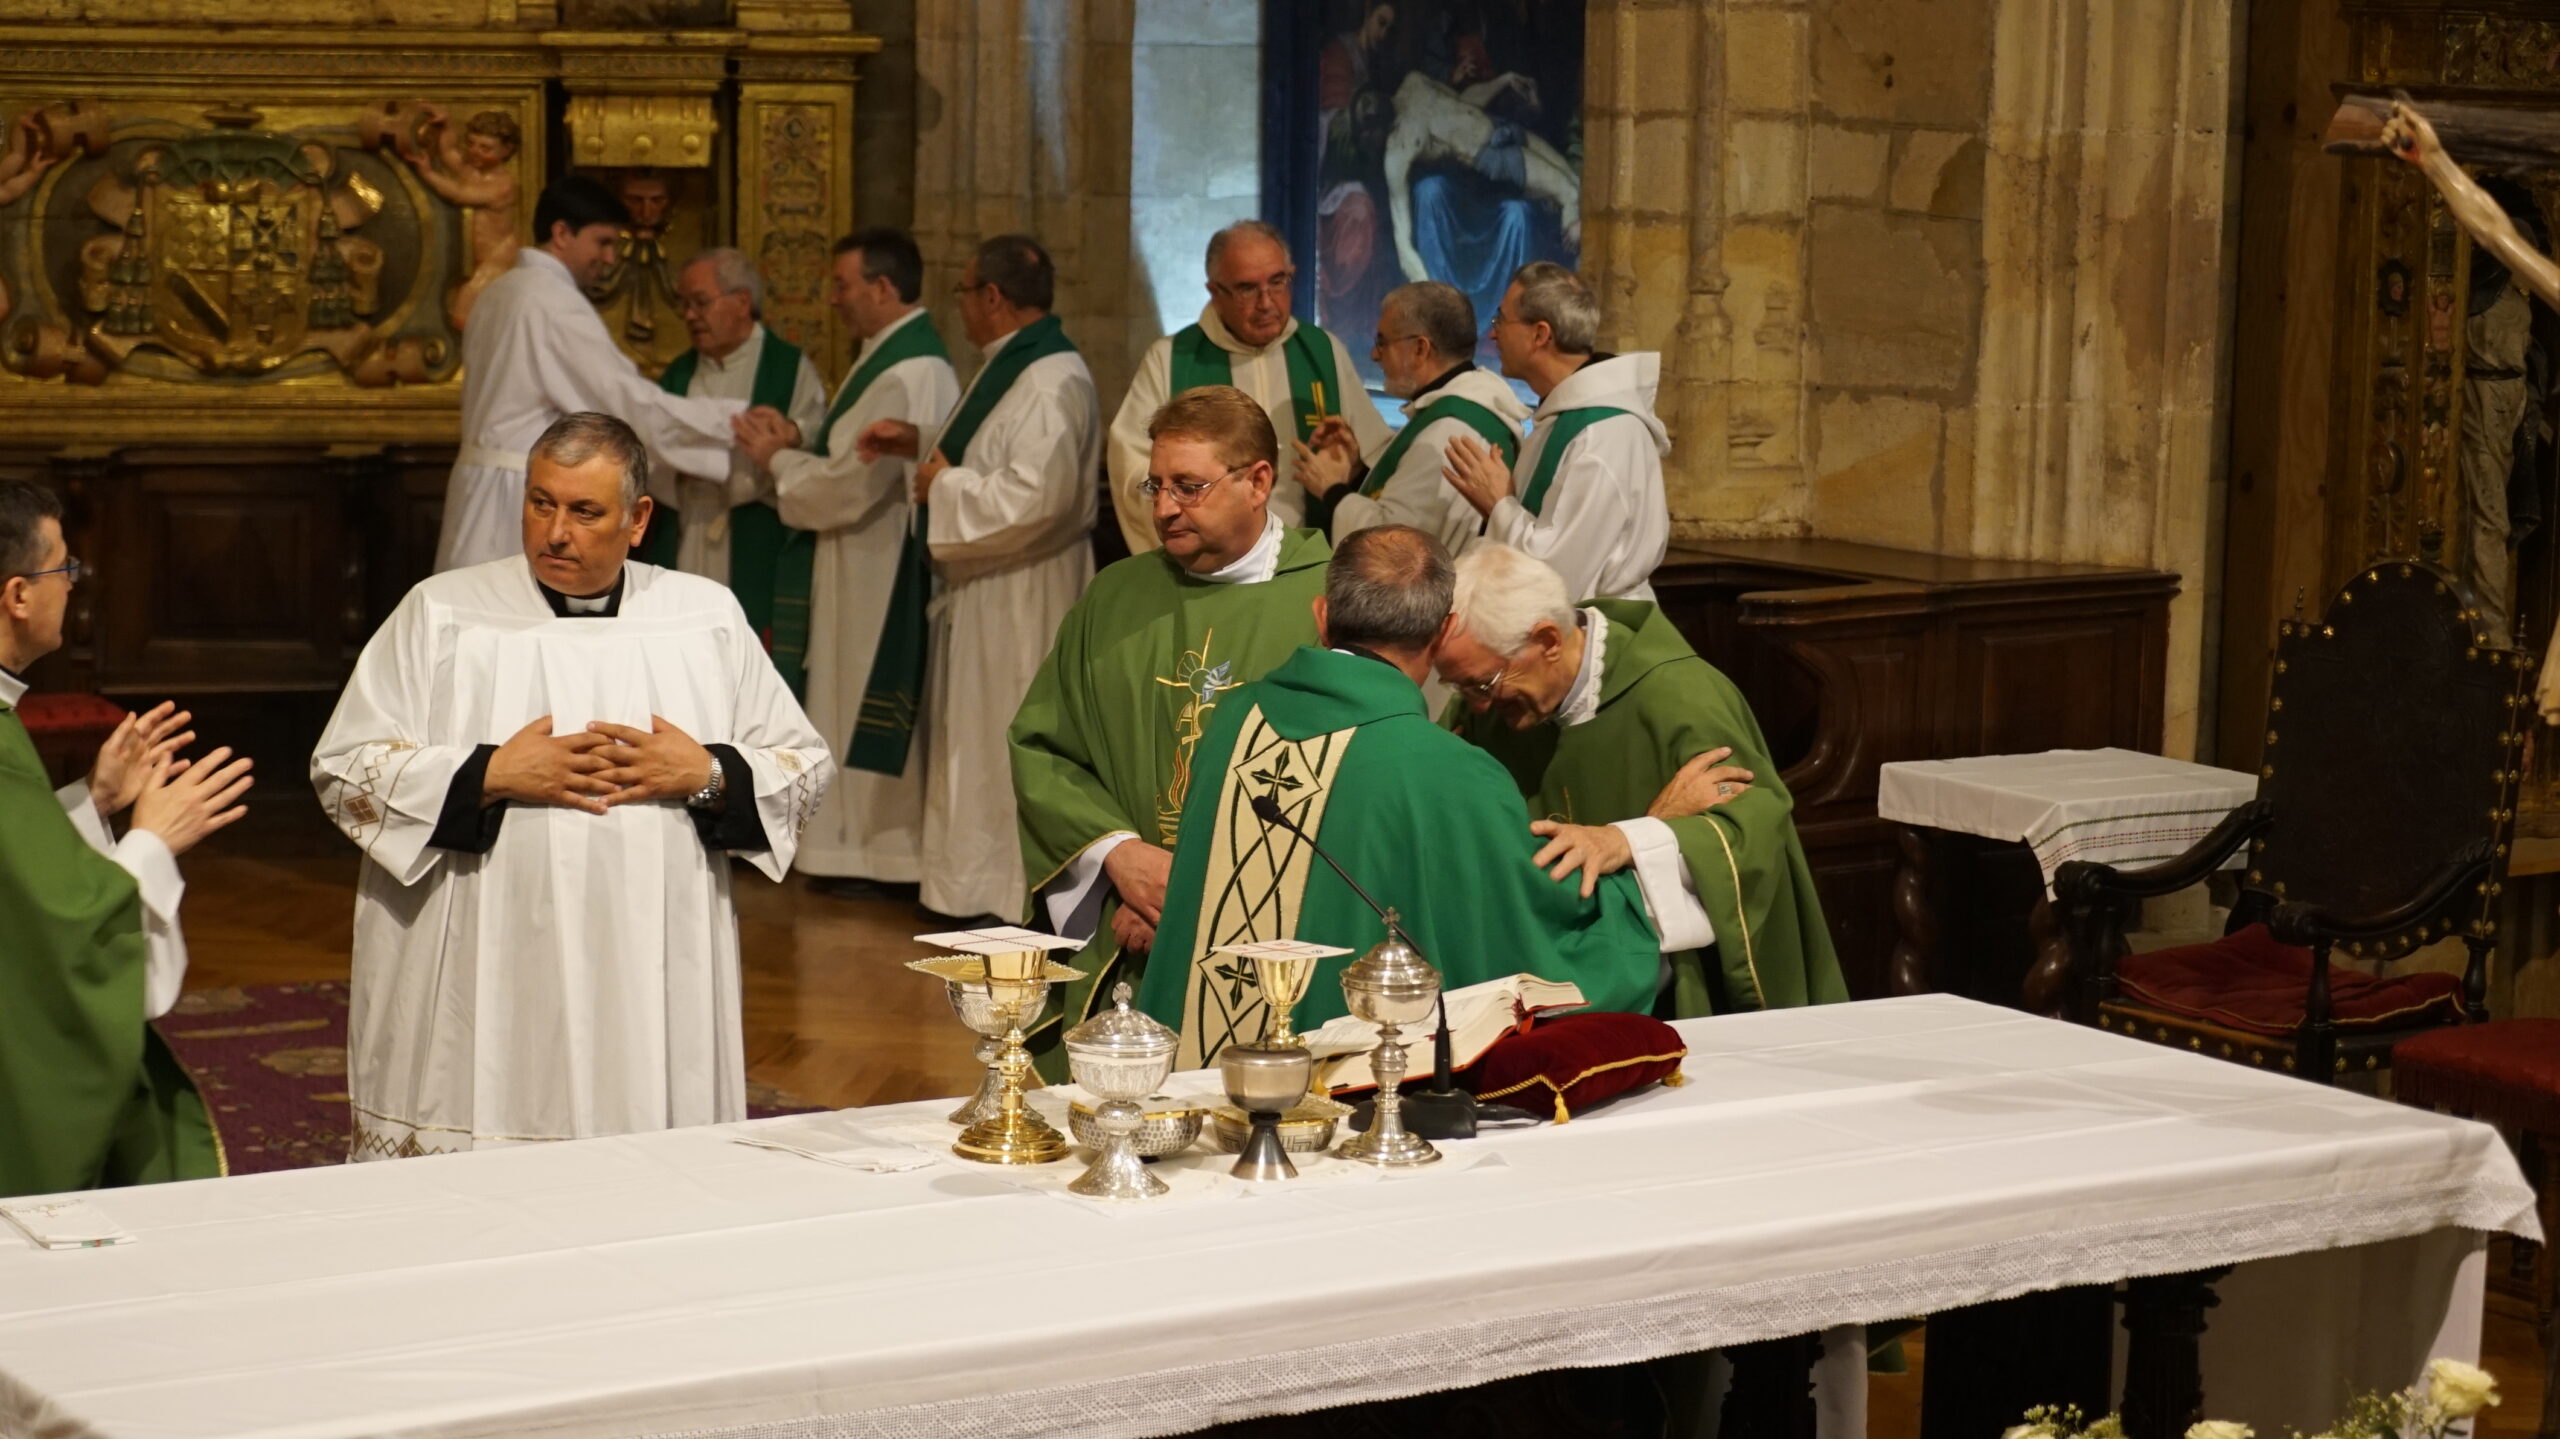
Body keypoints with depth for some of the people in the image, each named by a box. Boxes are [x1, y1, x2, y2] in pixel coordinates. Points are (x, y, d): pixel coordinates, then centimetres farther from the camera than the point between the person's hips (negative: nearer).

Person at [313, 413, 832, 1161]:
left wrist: (707, 776, -7)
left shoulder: (709, 617, 10)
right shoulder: (442, 614, 5)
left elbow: (805, 767, 12)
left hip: (654, 991, 2)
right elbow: (344, 769, 0)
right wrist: (491, 776, -11)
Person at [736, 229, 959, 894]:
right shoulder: (898, 355, 11)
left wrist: (779, 458, -9)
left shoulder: (905, 374, -22)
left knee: (874, 700, -2)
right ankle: (866, 841, 20)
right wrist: (799, 439, -1)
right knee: (860, 699, 14)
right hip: (867, 560, 10)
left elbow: (853, 484, -23)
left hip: (880, 570, -10)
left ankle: (879, 849, 7)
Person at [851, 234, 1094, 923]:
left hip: (1022, 601, -11)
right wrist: (922, 442, 13)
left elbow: (1036, 492, -31)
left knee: (1008, 743, -3)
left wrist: (944, 486, -18)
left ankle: (1012, 896, 5)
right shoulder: (1013, 367, 13)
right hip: (988, 591, 11)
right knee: (978, 740, 16)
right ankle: (981, 880, 24)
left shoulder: (1052, 380, -21)